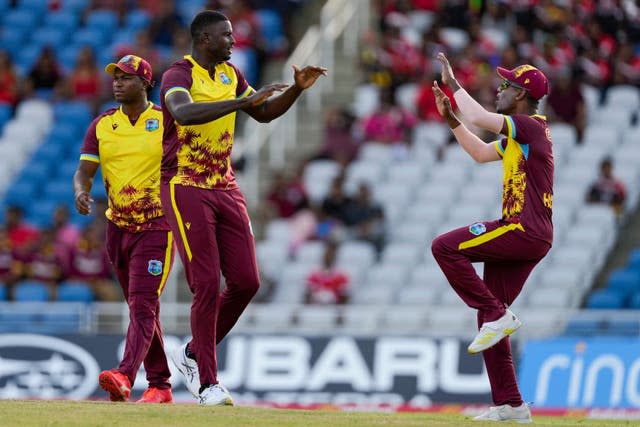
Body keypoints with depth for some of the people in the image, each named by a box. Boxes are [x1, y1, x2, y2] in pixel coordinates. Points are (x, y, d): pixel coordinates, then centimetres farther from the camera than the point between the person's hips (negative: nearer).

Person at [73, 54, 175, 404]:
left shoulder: (166, 122, -3)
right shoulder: (102, 126, 6)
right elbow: (84, 170, 1)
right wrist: (80, 191, -21)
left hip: (157, 226, -5)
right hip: (117, 227, 5)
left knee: (143, 305, -17)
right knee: (140, 307, 11)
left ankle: (124, 376, -32)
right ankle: (159, 385, 19)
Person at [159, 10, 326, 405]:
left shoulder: (231, 74, 12)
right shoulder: (179, 75, -13)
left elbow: (264, 113, 22)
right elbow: (183, 112, -34)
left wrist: (297, 89, 5)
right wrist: (242, 101, -39)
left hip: (225, 188, 7)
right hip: (186, 189, -7)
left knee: (247, 281, 2)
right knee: (208, 285, -10)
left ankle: (193, 353, 21)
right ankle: (208, 383, -2)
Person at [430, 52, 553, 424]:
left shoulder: (532, 126, -10)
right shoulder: (518, 136, 19)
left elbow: (480, 118, -17)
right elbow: (481, 153, 32)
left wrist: (454, 85, -4)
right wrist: (451, 118, 23)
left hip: (525, 231, -10)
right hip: (528, 239, 10)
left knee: (445, 247, -15)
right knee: (489, 315, 8)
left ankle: (499, 317, -13)